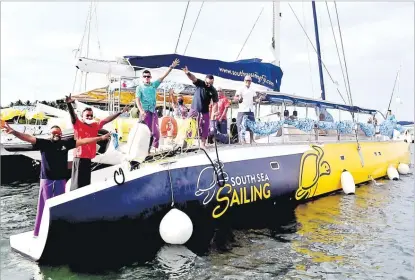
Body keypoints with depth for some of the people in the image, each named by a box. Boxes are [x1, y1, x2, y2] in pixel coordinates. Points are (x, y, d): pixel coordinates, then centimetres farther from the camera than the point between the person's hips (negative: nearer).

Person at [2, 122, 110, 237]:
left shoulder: (66, 143, 5)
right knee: (44, 205, 3)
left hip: (61, 180, 2)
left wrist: (101, 138, 4)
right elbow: (28, 138, -9)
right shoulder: (44, 143, 0)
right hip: (46, 180, -2)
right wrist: (14, 132, -24)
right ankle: (39, 231, 12)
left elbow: (83, 141, 5)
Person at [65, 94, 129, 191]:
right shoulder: (78, 124, -4)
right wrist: (69, 104, -40)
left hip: (88, 158, 7)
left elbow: (107, 120, 15)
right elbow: (73, 115, -20)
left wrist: (120, 112, 14)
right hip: (79, 157, -7)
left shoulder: (95, 125, 11)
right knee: (77, 183, -7)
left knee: (86, 183, 16)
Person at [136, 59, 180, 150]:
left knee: (156, 132, 6)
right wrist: (141, 111, -23)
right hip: (145, 112, -4)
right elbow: (137, 100, -8)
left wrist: (171, 67, -1)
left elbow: (163, 77, 7)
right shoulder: (139, 87, 1)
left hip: (153, 111, 4)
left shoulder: (154, 85, 10)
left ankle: (155, 149, 14)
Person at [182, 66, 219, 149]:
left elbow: (215, 103, -7)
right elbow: (193, 78, -26)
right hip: (194, 110, 0)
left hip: (204, 112, 1)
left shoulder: (213, 91, -7)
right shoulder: (200, 84, -8)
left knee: (204, 129, 4)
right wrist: (188, 73, -47)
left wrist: (213, 113, -19)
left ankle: (202, 144, 14)